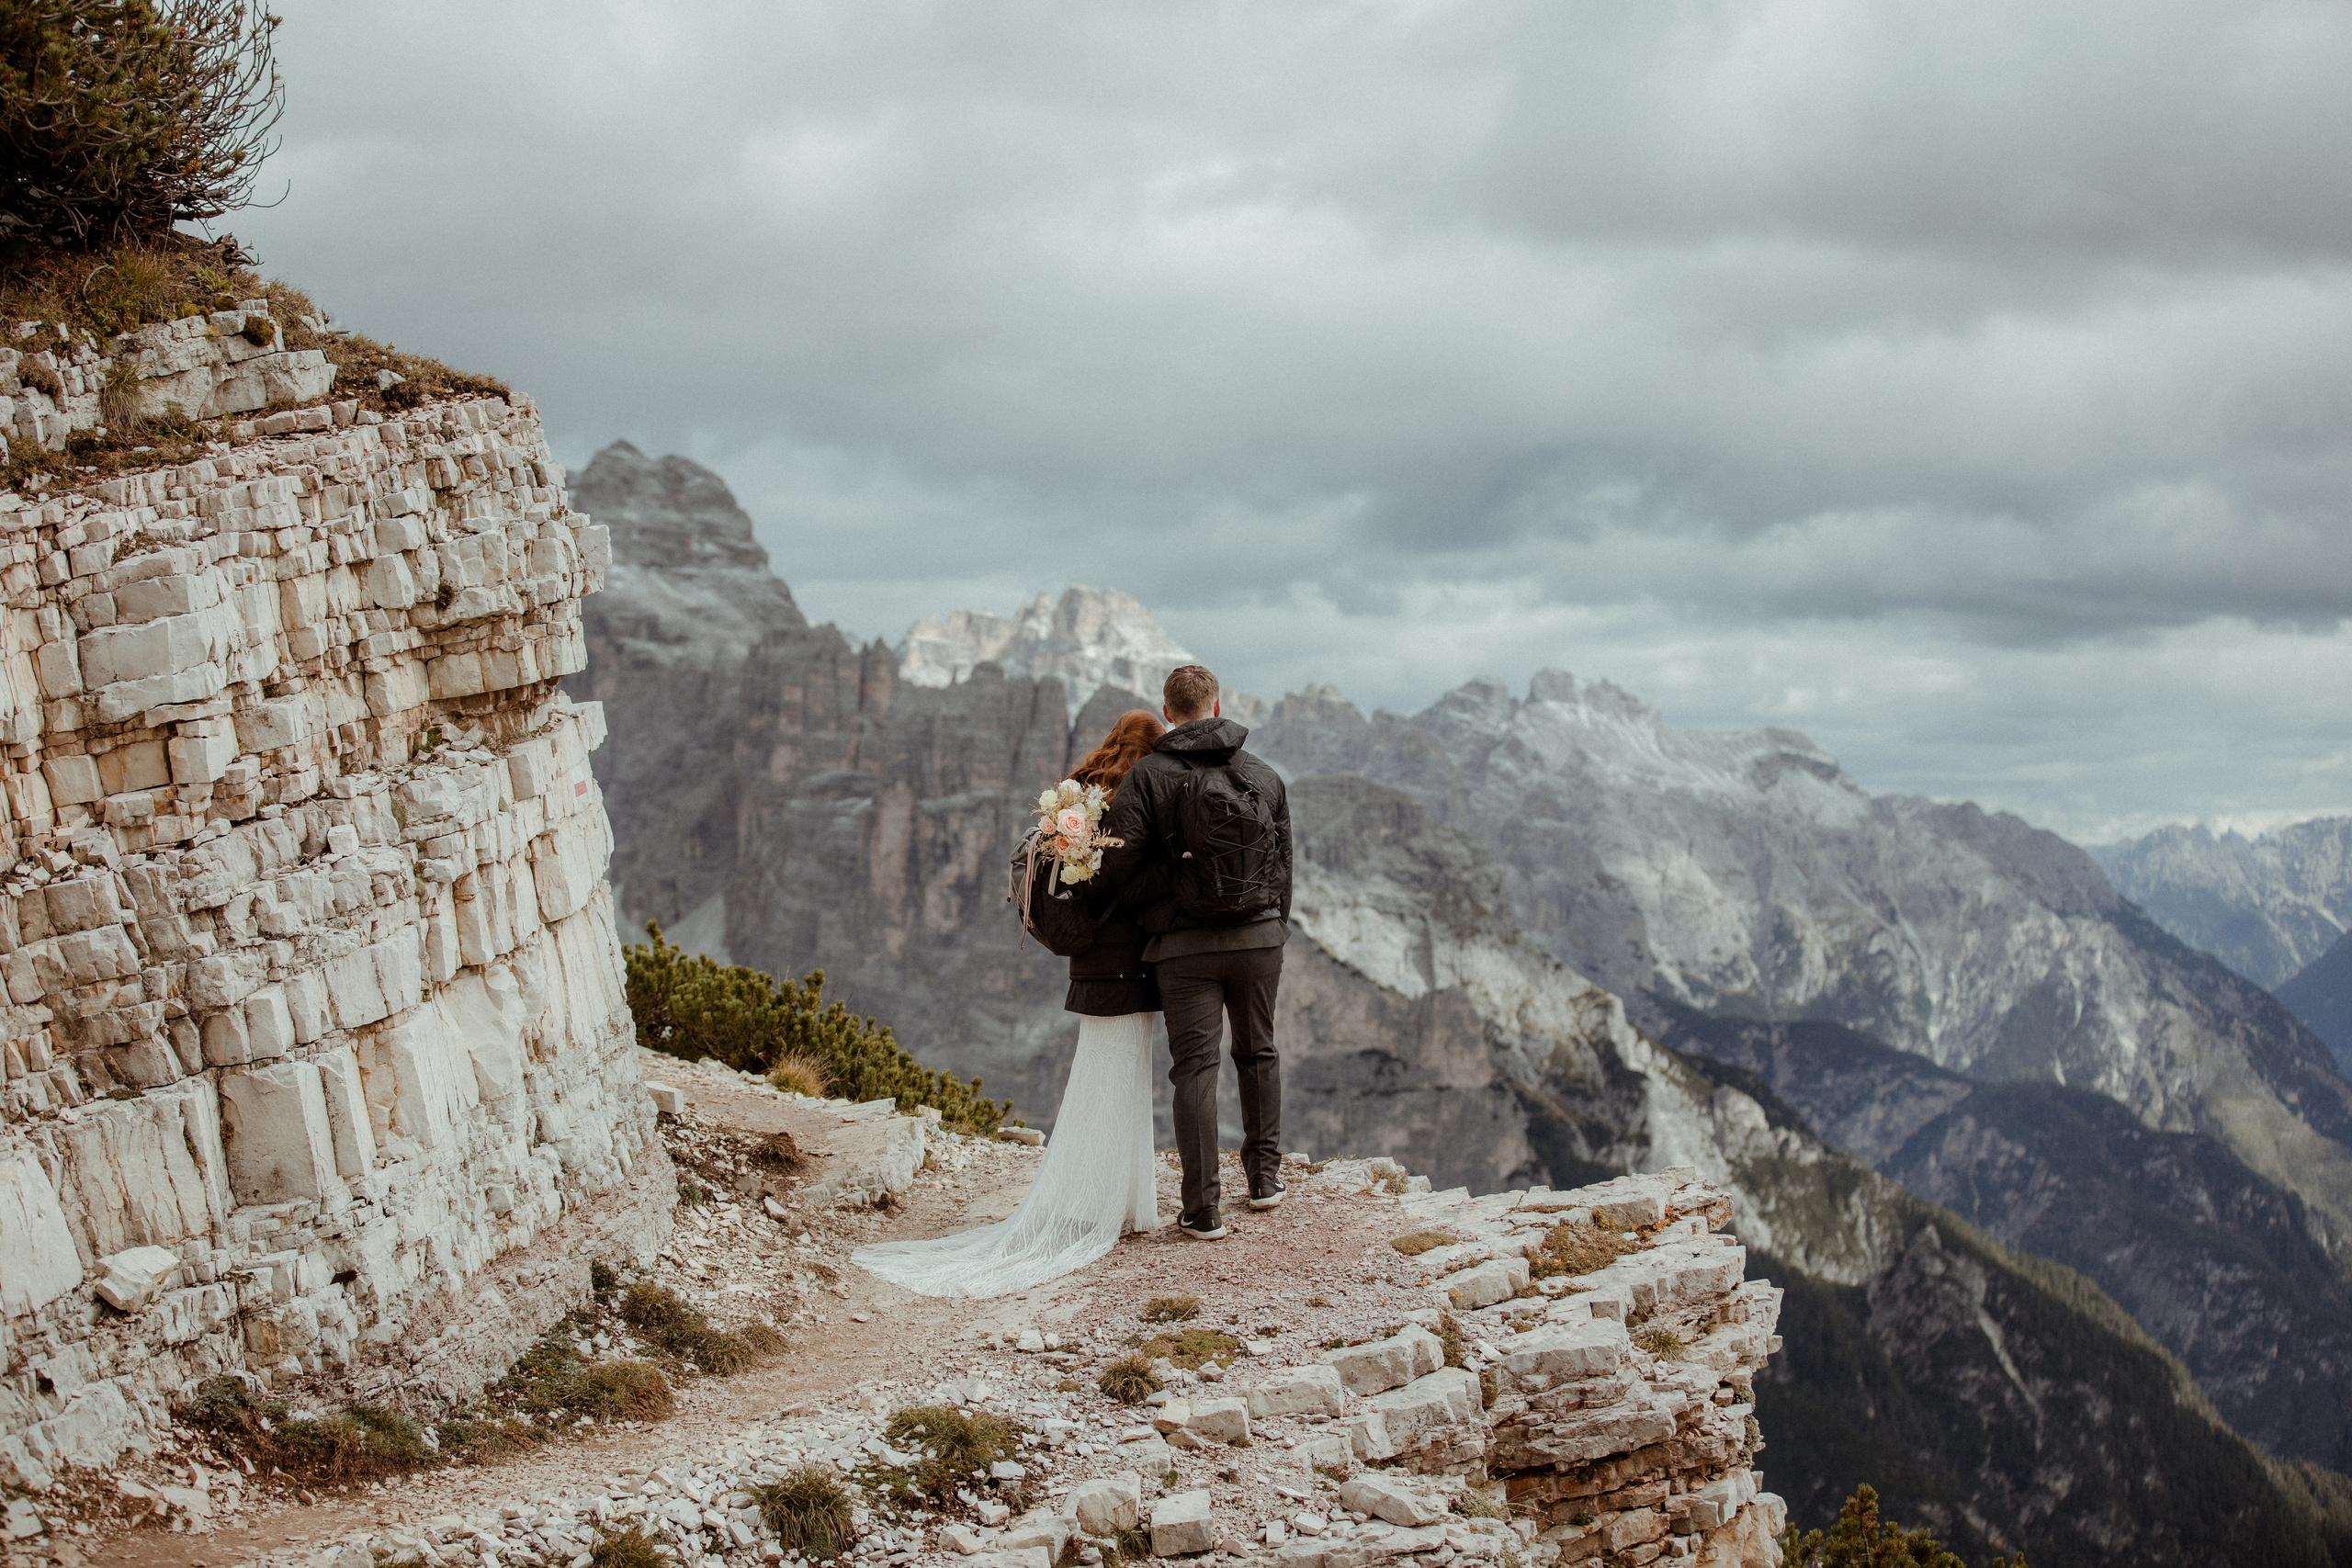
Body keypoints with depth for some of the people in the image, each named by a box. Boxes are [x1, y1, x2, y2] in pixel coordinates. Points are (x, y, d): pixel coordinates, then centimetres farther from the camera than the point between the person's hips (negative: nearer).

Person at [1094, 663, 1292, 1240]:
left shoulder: (1148, 776, -7)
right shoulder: (1265, 778, 5)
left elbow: (1118, 866, -14)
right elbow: (1283, 866, 10)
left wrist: (1163, 891, 5)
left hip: (1184, 944, -3)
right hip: (1260, 939, 3)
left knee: (1195, 1068, 1)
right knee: (1258, 1053, 22)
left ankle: (1203, 1209, 0)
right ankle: (1265, 1175, 30)